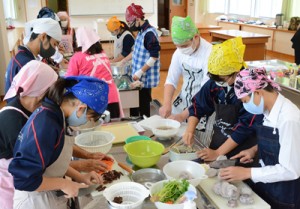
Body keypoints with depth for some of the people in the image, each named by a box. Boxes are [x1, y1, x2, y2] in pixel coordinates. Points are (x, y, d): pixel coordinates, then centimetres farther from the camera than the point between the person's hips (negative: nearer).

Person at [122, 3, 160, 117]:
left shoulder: (150, 33, -19)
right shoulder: (141, 32, 11)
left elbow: (154, 57, -22)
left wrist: (140, 72, -23)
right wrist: (123, 61, 21)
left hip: (145, 77, -9)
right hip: (139, 77, 9)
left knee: (143, 104, 1)